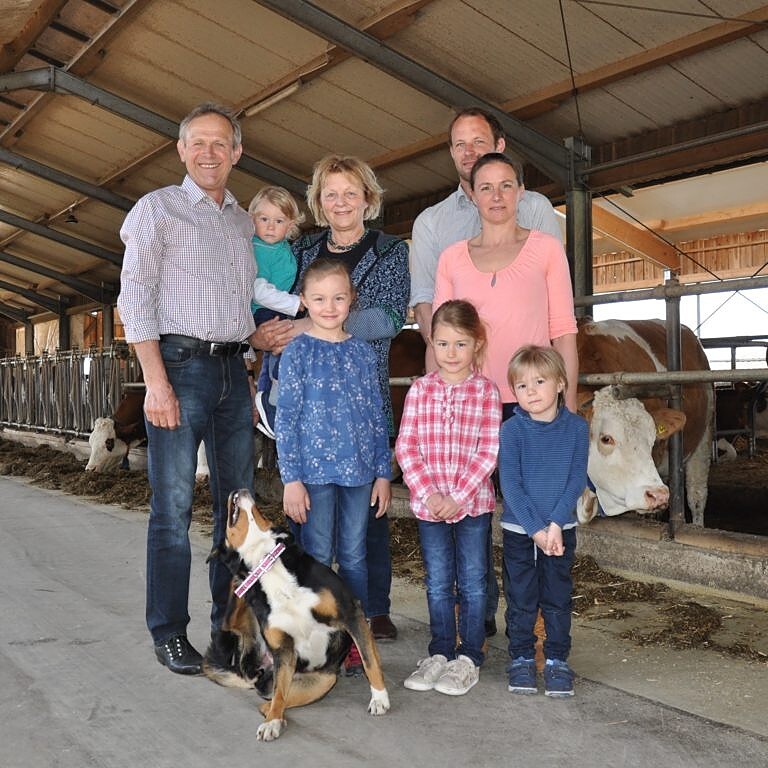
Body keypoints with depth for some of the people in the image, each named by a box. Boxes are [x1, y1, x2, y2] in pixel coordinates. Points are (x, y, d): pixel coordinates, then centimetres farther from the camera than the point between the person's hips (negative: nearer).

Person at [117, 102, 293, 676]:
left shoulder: (244, 221, 18)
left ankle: (231, 623, 19)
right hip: (181, 364, -5)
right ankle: (170, 633, 7)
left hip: (234, 370, 6)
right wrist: (156, 381, -14)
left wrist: (260, 335, 2)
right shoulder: (158, 208, 2)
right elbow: (134, 299, -5)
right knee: (174, 507, -4)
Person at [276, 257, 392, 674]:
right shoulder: (298, 351, -3)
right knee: (317, 557, 4)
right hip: (315, 468, -3)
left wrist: (383, 472, 7)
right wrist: (291, 479, -9)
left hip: (359, 469, 3)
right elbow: (286, 418, -5)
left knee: (354, 557, 11)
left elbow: (377, 415, 10)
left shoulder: (362, 352, 7)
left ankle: (355, 638, 22)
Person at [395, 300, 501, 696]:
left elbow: (488, 451, -9)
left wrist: (458, 496, -15)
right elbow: (406, 446, -2)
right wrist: (428, 493, -12)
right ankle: (440, 652, 27)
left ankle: (470, 657, 21)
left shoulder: (486, 391, -5)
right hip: (428, 503, 2)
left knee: (472, 582, 9)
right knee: (438, 583, 13)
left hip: (473, 502, -2)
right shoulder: (420, 389, 1)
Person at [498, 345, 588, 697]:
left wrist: (555, 525, -15)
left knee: (558, 598, 10)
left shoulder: (576, 428, -5)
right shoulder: (511, 430, -9)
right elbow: (510, 484, -11)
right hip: (518, 530, -1)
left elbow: (577, 480, -7)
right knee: (521, 599, 9)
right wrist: (536, 529, -16)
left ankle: (557, 661, 23)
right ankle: (521, 659, 23)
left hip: (561, 529, 1)